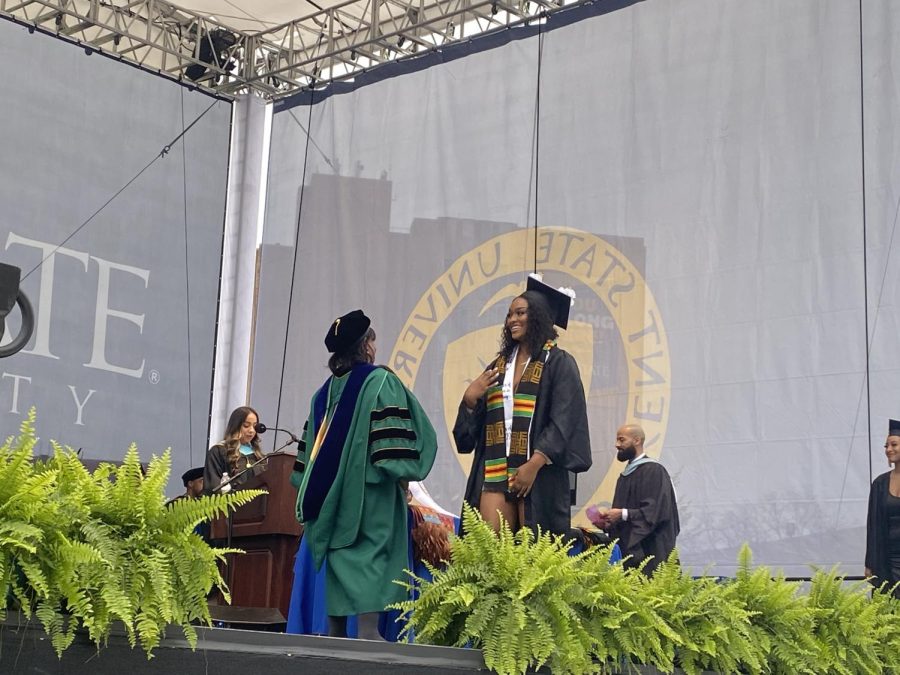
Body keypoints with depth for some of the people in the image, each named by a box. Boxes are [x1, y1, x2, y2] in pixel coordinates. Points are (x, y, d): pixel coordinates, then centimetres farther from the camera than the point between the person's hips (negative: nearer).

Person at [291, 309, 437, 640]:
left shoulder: (325, 390, 13)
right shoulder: (379, 381, -5)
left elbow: (311, 444, 15)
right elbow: (392, 441, -15)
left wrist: (320, 492, 20)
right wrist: (402, 477, -11)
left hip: (333, 489, 6)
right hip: (370, 488, -6)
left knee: (339, 556, 10)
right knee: (369, 555, -8)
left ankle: (335, 631, 9)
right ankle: (368, 630, -14)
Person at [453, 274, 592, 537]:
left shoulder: (558, 363, 1)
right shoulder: (499, 364, 18)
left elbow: (563, 422, -8)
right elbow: (473, 424, 19)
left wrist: (534, 464, -17)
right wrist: (470, 399, -1)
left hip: (538, 476, -5)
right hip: (495, 472, 5)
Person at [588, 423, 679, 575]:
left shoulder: (653, 470, -9)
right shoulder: (625, 475, 17)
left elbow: (656, 511, -17)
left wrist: (623, 514, -19)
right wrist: (609, 522, 4)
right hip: (629, 550, 8)